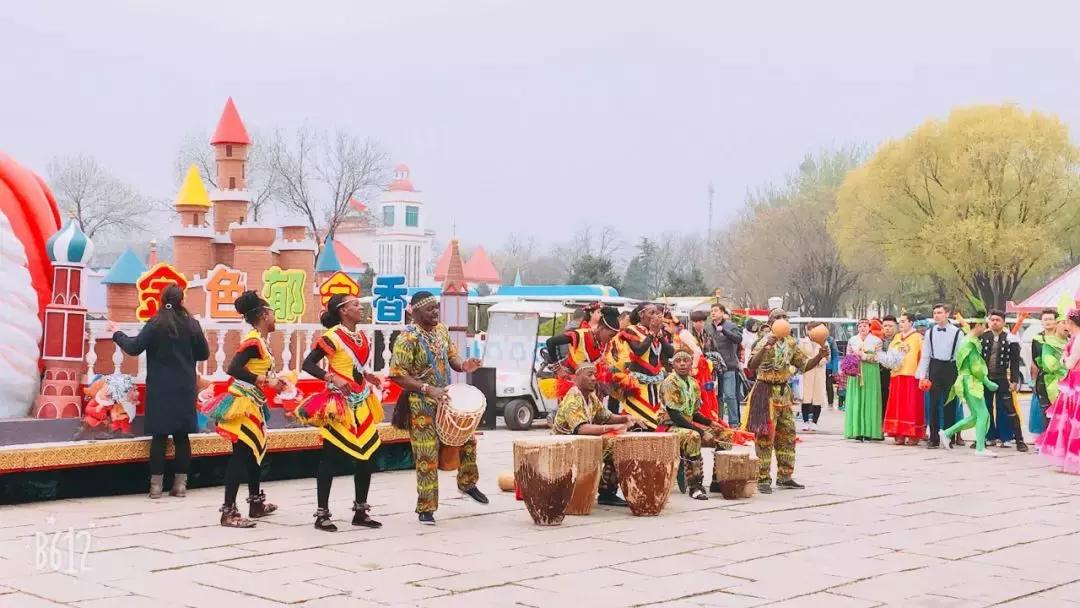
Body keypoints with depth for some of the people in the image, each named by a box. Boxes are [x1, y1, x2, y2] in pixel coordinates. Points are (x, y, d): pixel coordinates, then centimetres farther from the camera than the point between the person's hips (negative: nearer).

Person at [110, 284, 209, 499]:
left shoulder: (155, 324, -8)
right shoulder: (192, 324, 0)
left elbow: (134, 348, -9)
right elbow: (204, 353, 8)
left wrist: (116, 333, 6)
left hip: (160, 388, -2)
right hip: (184, 388, 2)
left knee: (159, 435, 1)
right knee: (182, 435, 6)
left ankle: (157, 485, 2)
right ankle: (180, 484, 7)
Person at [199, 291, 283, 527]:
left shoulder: (259, 340, 10)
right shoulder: (254, 341, -18)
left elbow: (254, 372, 10)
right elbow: (233, 369, -26)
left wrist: (273, 382, 8)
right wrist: (265, 381, -23)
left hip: (252, 403, 10)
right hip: (243, 403, -10)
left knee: (256, 450, 19)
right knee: (241, 453, -8)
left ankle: (256, 503, 32)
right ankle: (228, 512, -6)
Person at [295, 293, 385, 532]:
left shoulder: (362, 337, 10)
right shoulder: (332, 336, -13)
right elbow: (308, 364, -14)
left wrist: (367, 377, 6)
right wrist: (332, 378, -24)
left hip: (361, 404, 8)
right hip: (339, 404, -8)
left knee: (366, 456, 8)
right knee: (330, 458, -3)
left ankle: (360, 512, 19)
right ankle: (322, 514, 4)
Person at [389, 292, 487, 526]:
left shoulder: (442, 330, 5)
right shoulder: (408, 339, -18)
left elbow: (450, 356, 17)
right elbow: (397, 375, -20)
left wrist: (463, 366, -7)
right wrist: (428, 389, -26)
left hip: (446, 399, 7)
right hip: (421, 406, -7)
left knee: (468, 438, 13)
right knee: (427, 457, -3)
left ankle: (467, 483, 37)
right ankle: (426, 508, 8)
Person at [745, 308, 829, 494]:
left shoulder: (790, 343, 8)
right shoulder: (764, 341, -13)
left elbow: (804, 365, 13)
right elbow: (752, 366, -27)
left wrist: (819, 356, -5)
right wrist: (765, 347, -42)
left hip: (784, 392, 7)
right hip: (766, 392, -7)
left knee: (788, 436, 12)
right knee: (765, 437, -6)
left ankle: (784, 477, 23)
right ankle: (763, 480, -1)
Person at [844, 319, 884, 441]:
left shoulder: (876, 341, 5)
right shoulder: (852, 340, 14)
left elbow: (877, 357, -5)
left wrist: (863, 355, -12)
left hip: (870, 375, -2)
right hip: (855, 374, 2)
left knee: (869, 401, -4)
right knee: (856, 401, -2)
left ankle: (869, 431, -2)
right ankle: (857, 431, -2)